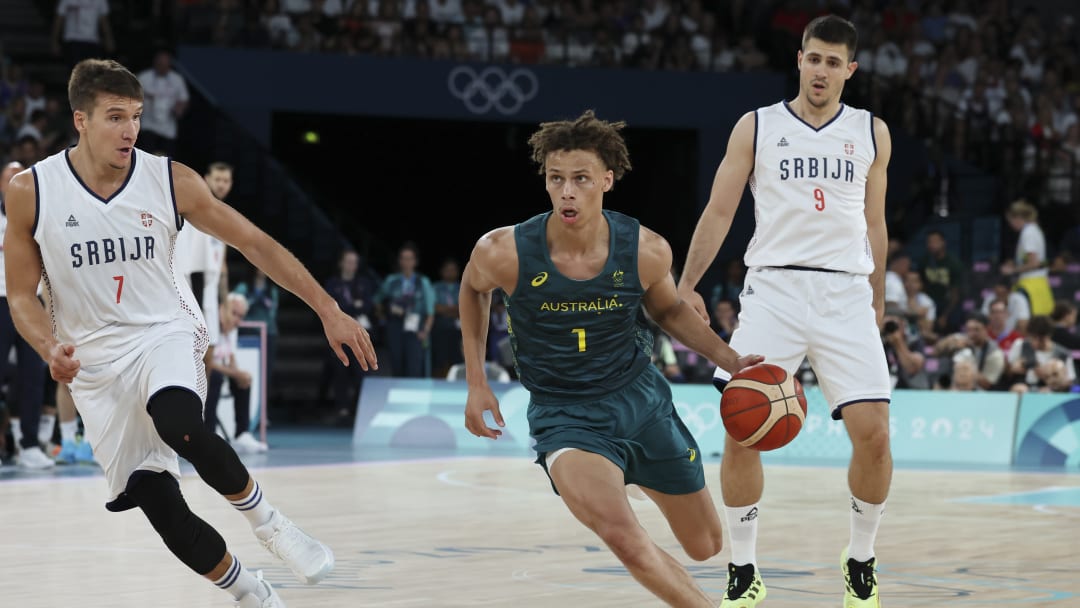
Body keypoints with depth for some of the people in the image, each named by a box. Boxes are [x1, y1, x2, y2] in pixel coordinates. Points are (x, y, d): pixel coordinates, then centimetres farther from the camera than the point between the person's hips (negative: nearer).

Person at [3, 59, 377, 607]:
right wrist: (50, 347, -22)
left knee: (179, 425, -35)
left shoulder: (169, 181, -9)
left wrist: (330, 312, -5)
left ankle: (266, 521, -12)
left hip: (164, 335, -1)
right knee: (161, 507, -7)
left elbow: (255, 244, -2)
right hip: (95, 361, 1)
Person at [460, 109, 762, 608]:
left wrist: (730, 360, -3)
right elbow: (473, 289, 6)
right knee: (622, 536, -32)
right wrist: (476, 383, 4)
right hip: (565, 416, -3)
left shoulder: (646, 251, -15)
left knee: (706, 545, 17)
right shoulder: (504, 253, -20)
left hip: (641, 398, 3)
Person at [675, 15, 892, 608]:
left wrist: (876, 301, 19)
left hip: (846, 293, 1)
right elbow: (719, 211, 5)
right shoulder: (757, 127, 6)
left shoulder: (871, 133, 11)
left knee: (873, 432, -9)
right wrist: (685, 285, -5)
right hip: (773, 287, -1)